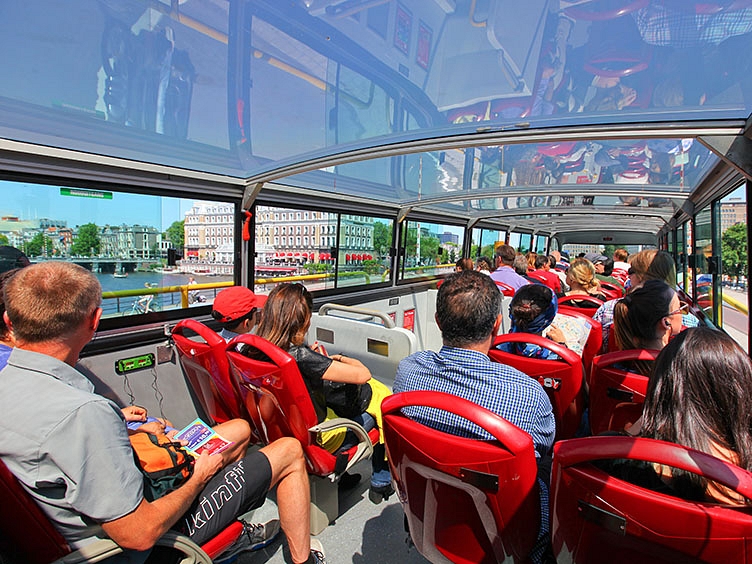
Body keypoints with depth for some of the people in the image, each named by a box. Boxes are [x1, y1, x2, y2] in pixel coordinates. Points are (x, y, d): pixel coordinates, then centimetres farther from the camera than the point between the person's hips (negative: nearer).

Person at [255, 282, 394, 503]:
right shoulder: (300, 356, -32)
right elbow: (363, 374, -27)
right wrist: (340, 358, -8)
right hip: (316, 440, -7)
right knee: (381, 397, 11)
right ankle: (381, 483, 27)